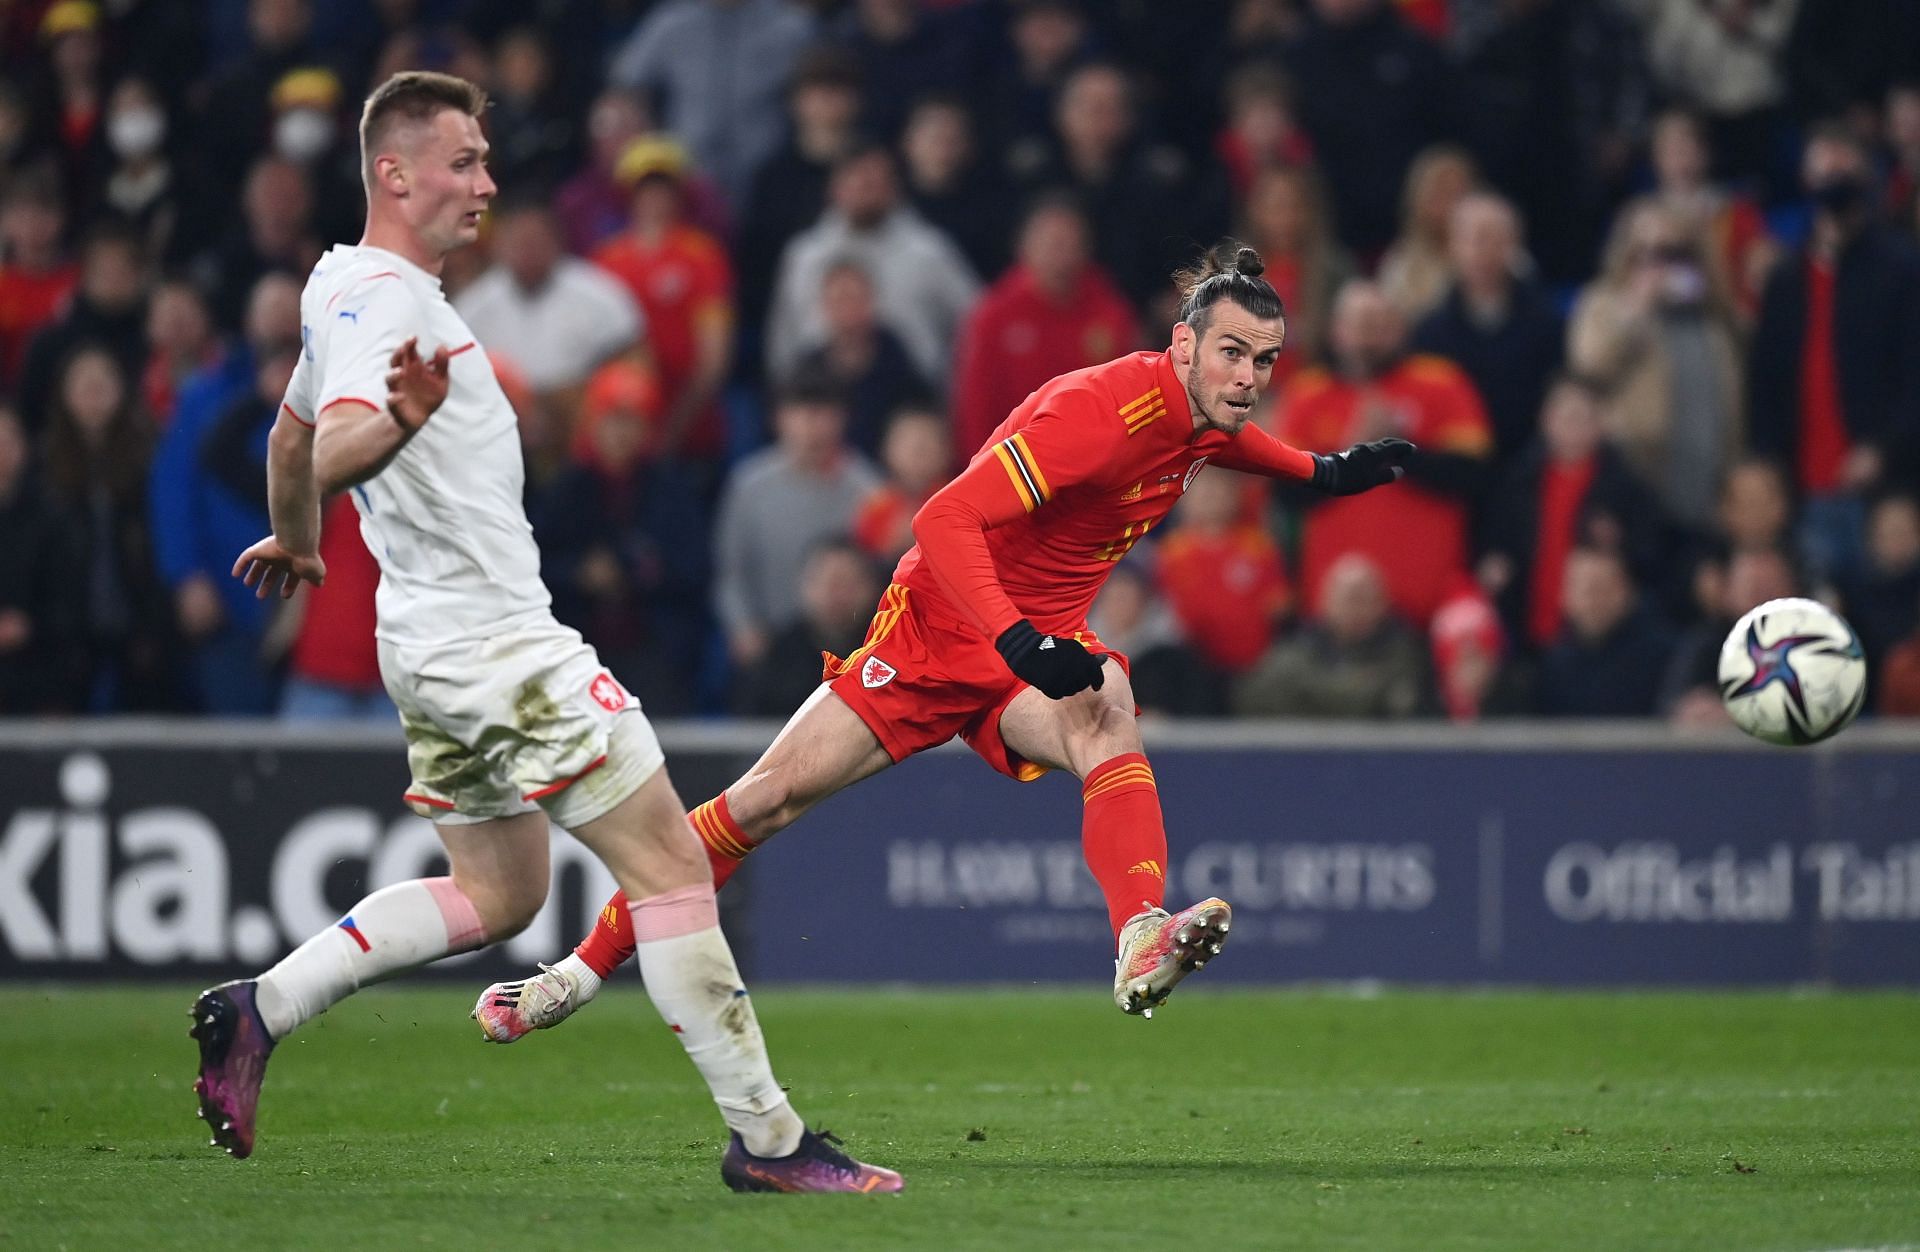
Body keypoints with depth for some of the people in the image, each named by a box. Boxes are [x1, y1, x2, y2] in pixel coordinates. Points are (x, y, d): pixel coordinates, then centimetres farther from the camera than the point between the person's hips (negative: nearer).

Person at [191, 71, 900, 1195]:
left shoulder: (350, 287, 14)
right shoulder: (381, 297, -16)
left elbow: (294, 436, 30)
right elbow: (333, 454, -32)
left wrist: (297, 545, 48)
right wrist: (400, 419, -53)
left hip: (439, 641, 11)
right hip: (498, 644, -11)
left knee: (496, 898, 19)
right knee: (673, 867, -8)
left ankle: (257, 1013, 13)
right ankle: (765, 1138, -6)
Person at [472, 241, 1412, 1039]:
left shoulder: (1204, 414, -1)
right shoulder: (1102, 407, -27)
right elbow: (948, 519, -35)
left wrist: (1320, 471, 25)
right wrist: (1017, 638, -45)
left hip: (1042, 646, 5)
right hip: (942, 624, -5)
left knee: (1106, 715, -32)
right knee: (770, 796, -2)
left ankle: (1142, 946, -52)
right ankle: (585, 969, 14)